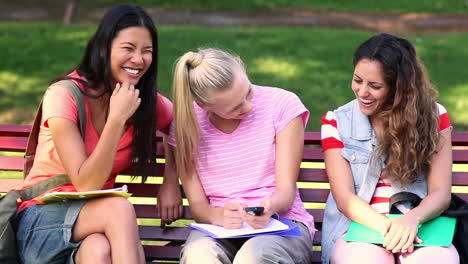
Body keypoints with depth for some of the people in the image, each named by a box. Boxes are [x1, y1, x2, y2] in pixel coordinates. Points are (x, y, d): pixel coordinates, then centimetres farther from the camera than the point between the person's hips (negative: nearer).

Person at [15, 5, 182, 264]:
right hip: (41, 221, -3)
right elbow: (85, 184, -18)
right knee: (120, 208, -33)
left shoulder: (148, 101, 1)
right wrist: (117, 118, -26)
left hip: (97, 218, 3)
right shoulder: (64, 95, -13)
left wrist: (171, 183, 4)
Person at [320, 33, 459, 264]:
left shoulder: (432, 116, 5)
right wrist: (386, 227, -22)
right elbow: (345, 199, -3)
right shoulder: (337, 122, 5)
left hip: (418, 226, 1)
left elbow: (441, 193, -1)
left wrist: (412, 219, -24)